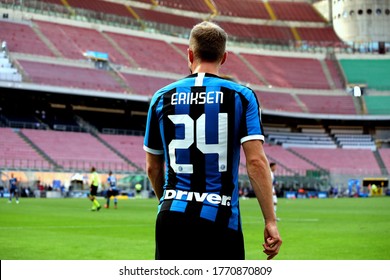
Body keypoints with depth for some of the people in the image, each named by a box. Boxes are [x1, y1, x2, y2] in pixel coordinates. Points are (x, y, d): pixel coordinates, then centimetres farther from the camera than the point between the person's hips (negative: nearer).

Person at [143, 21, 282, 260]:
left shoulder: (162, 98, 7)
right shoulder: (241, 96, 0)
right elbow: (256, 161, -10)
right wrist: (270, 221, -6)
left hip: (173, 217, 2)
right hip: (220, 220, -2)